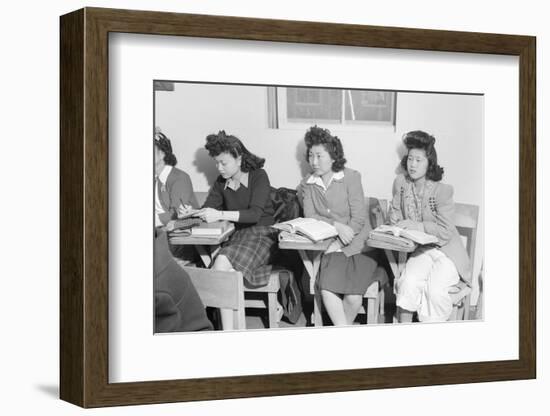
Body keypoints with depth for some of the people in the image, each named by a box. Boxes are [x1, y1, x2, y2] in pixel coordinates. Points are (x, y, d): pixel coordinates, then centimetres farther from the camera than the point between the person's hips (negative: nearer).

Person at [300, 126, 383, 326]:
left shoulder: (351, 177, -4)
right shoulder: (307, 184, 9)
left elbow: (359, 219, -8)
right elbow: (309, 217, -2)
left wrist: (338, 244, -15)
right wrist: (336, 225, -18)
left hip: (358, 245, -3)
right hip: (331, 248, 3)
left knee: (353, 297, -22)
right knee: (327, 290, -26)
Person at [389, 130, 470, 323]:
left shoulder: (442, 191, -15)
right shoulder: (400, 183, 1)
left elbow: (445, 232, -15)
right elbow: (396, 215, 15)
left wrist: (416, 226, -20)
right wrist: (397, 227, -6)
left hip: (446, 251, -4)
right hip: (421, 250, 4)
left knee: (435, 290, -29)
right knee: (409, 282, -27)